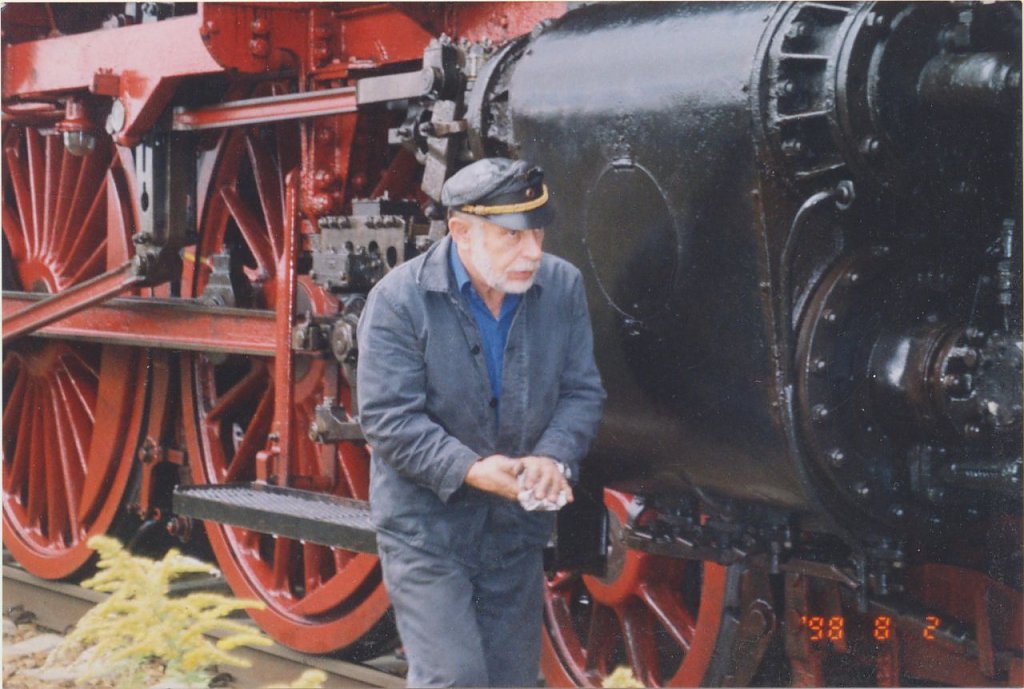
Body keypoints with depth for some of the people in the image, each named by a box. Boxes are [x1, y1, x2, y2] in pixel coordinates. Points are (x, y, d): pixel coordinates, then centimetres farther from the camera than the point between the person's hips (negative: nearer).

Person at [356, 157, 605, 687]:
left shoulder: (562, 287, -2)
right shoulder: (399, 299, -15)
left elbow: (582, 391, 0)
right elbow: (388, 417, -17)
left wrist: (554, 456, -20)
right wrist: (469, 469, -29)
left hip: (518, 526, 5)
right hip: (426, 529, -5)